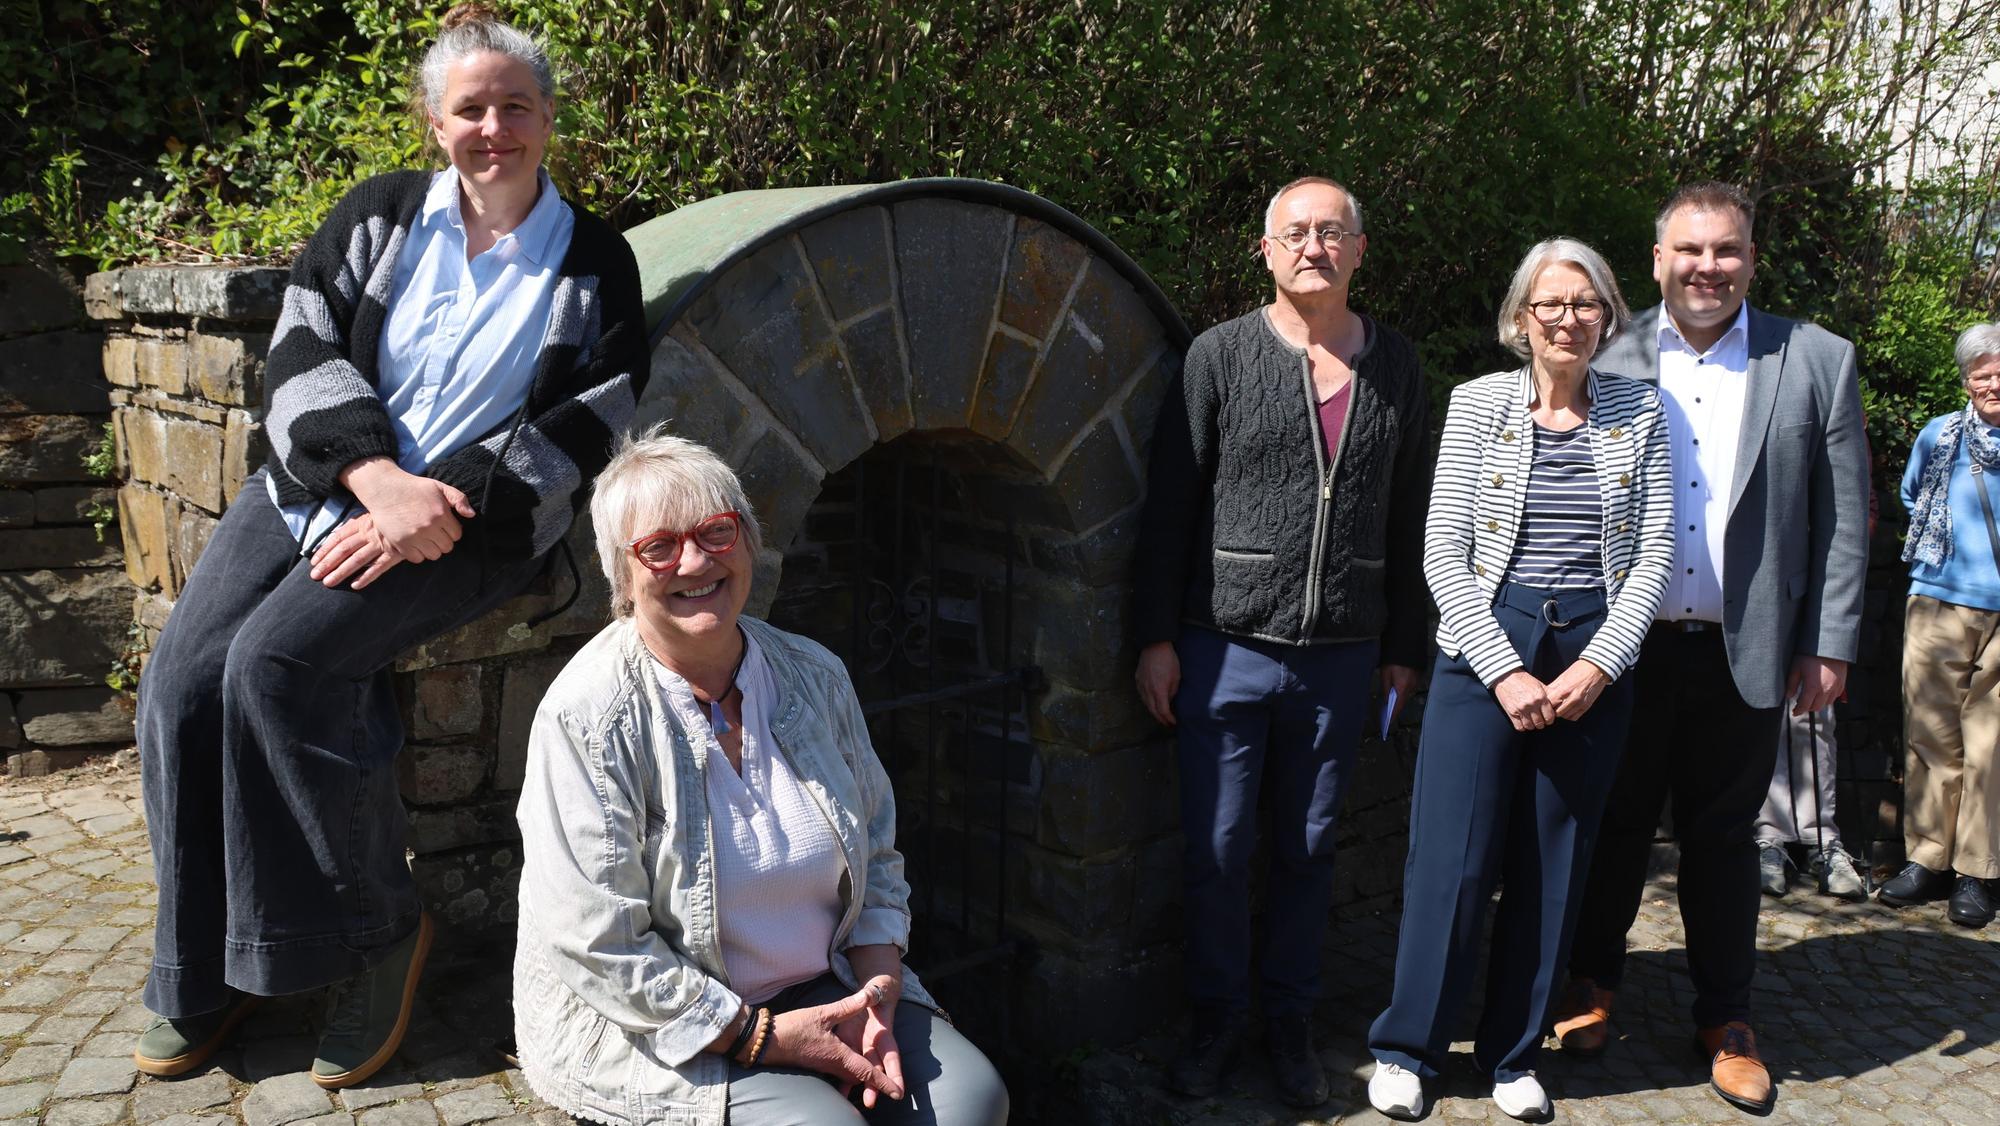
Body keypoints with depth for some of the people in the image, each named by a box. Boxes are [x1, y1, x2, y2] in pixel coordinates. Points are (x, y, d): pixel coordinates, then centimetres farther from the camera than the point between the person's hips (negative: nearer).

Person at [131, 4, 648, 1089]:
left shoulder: (595, 266, 4)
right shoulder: (378, 215, 10)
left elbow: (581, 435, -4)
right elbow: (302, 350, 1)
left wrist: (442, 509, -16)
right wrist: (379, 478, -16)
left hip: (472, 520, -4)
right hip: (320, 481, 4)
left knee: (275, 664, -27)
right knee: (180, 680, -14)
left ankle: (378, 930, -10)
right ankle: (203, 978, 2)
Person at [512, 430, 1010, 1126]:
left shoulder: (815, 677, 1)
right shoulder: (588, 718, -18)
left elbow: (876, 857, 8)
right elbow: (599, 949, -19)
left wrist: (876, 997, -7)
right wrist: (765, 1037, -19)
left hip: (820, 985, 5)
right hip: (647, 1025, -5)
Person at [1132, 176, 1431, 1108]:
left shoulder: (1396, 367, 6)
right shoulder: (1221, 355, -2)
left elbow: (1408, 521, 10)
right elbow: (1169, 504, -3)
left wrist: (1404, 647, 10)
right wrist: (1157, 637, -6)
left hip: (1340, 658, 2)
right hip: (1226, 649, -2)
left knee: (1309, 848, 12)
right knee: (1216, 848, 5)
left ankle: (1290, 1021, 29)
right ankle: (1217, 1019, 24)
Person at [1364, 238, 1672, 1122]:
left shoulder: (1638, 413, 6)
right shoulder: (1479, 404, 0)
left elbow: (1654, 554, 4)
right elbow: (1443, 553, -4)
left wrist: (1599, 664, -9)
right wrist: (1506, 672, -11)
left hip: (1593, 659, 2)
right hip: (1485, 645, -2)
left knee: (1554, 865, 8)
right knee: (1453, 856, -3)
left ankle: (1513, 1052, 23)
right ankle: (1407, 1047, 15)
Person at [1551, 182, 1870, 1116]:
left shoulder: (1818, 362, 1)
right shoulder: (1609, 360, 0)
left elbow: (1843, 516, 2)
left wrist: (1829, 644, -1)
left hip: (1744, 652, 0)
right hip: (1622, 649, 0)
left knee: (1724, 837, 13)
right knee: (1614, 823, 12)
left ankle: (1724, 1018, 28)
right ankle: (1591, 984, 32)